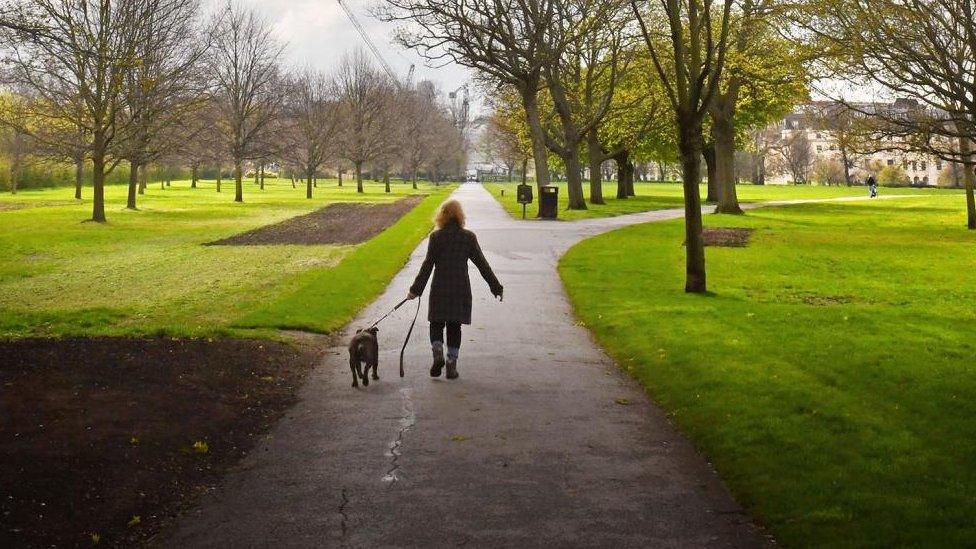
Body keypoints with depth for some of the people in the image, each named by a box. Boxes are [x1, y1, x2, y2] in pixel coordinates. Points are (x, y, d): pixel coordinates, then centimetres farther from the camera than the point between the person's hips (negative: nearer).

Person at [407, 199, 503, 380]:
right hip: (461, 289, 1)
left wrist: (416, 289, -4)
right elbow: (482, 264, 1)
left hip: (440, 289, -1)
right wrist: (496, 287, 7)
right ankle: (452, 365, 9)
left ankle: (438, 353, -12)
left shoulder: (436, 237, -5)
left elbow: (428, 264, -8)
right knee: (455, 326, 10)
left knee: (437, 324, 12)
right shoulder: (468, 237, 0)